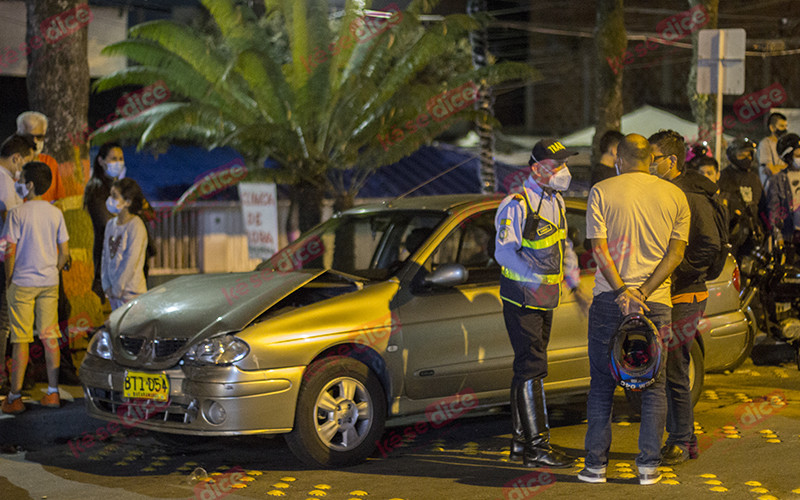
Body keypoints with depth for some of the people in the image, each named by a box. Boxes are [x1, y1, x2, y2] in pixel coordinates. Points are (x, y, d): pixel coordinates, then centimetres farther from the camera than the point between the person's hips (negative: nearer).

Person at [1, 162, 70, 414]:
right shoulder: (56, 213, 4)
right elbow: (64, 253, 5)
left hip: (22, 283, -4)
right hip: (50, 283, 4)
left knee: (21, 341, -1)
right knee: (50, 338, 8)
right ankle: (53, 393, 10)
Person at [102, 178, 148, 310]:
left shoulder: (136, 226, -12)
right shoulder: (111, 224, 10)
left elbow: (131, 261, -15)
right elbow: (106, 256, 11)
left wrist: (117, 288, -13)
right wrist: (106, 286, 3)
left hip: (131, 291, -7)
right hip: (113, 290, 7)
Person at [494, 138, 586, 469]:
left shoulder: (555, 202, 11)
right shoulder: (516, 206, -16)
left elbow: (563, 245, 22)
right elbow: (504, 252, -21)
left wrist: (574, 281, 15)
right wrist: (535, 280, -30)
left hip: (545, 299, 9)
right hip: (522, 298, -9)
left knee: (529, 368, 13)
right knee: (531, 368, -10)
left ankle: (521, 442, 20)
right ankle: (536, 446, -7)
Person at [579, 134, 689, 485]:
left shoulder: (602, 192, -1)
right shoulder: (675, 196, 4)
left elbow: (600, 249, -10)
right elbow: (676, 252, -4)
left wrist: (623, 292, -14)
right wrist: (644, 292, -9)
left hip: (610, 299, -1)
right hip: (657, 300, 1)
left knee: (602, 384, 8)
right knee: (653, 384, 9)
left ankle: (596, 464, 9)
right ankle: (649, 466, 6)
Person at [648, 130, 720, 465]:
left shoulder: (692, 196, -14)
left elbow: (710, 246, -21)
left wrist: (676, 275, -18)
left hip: (684, 298, -9)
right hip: (664, 297, 9)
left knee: (673, 373, -4)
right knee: (667, 371, 13)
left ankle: (680, 443, 6)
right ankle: (684, 440, 22)